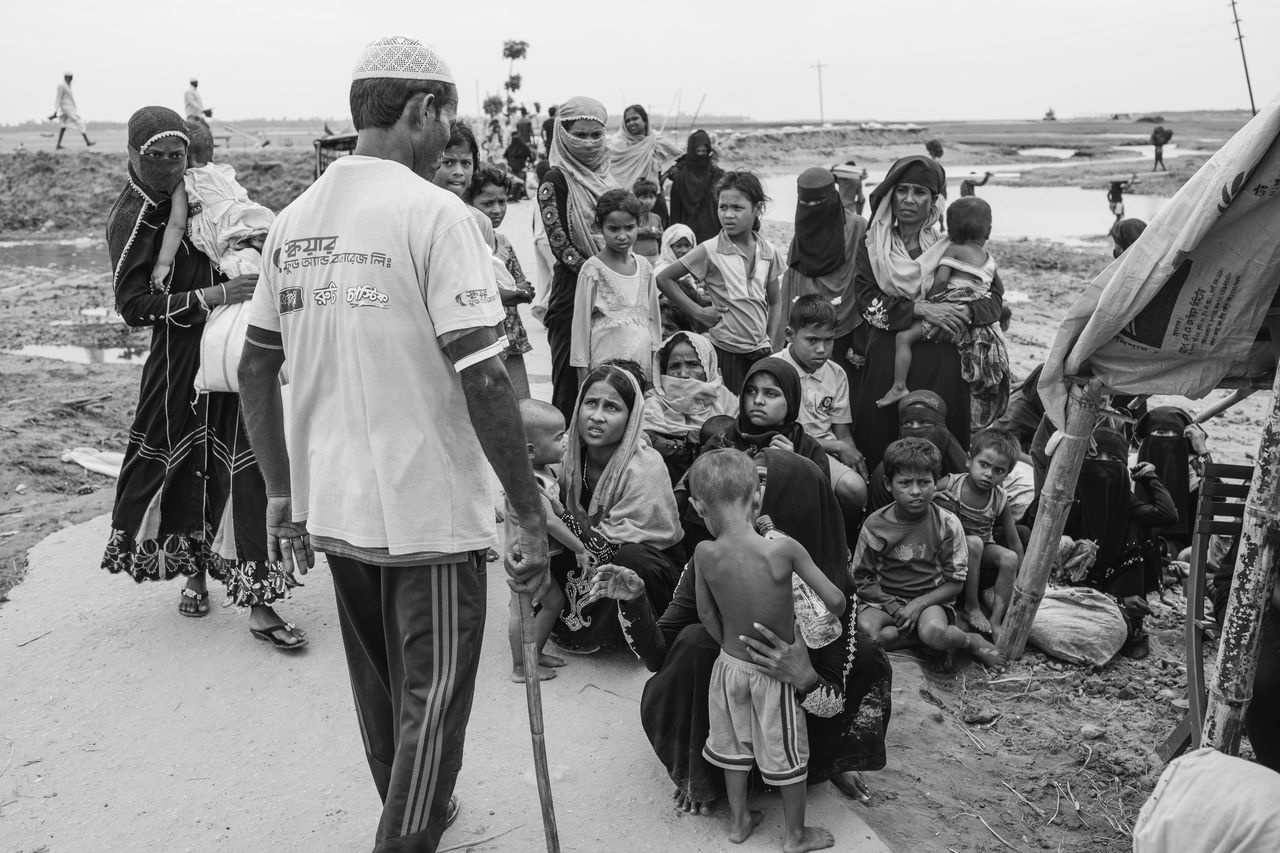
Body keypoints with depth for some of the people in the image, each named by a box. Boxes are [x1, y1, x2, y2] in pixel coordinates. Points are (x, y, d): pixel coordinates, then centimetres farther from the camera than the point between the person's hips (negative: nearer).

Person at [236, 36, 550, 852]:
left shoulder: (294, 218, 6)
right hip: (430, 509, -7)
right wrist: (531, 511, -14)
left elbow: (256, 366, 10)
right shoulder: (434, 212, -14)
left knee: (379, 687, 23)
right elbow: (483, 378, -20)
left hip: (333, 507, 7)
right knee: (431, 697, 8)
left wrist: (282, 490, 18)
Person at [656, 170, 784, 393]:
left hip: (760, 351, 4)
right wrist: (699, 312, -6)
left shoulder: (768, 252, 4)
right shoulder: (710, 251, -8)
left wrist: (772, 346, 4)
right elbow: (664, 278, -4)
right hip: (725, 350, -4)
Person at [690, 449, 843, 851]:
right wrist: (833, 613, 4)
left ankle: (739, 820, 43)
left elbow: (706, 615, -4)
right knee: (787, 754, 18)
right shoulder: (783, 549, -28)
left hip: (730, 665, 3)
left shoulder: (705, 554, -19)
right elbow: (836, 600, -20)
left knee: (734, 745, 25)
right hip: (777, 672, -2)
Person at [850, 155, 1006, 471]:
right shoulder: (871, 245, 7)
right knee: (880, 441, 1)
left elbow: (995, 296, 6)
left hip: (940, 365, 0)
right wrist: (920, 308, -18)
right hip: (884, 361, 0)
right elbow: (866, 299, -6)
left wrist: (966, 312, -15)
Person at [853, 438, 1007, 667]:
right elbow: (862, 578, 0)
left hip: (931, 598, -1)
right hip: (885, 598, 2)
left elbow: (955, 582, -3)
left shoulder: (947, 524, -7)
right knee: (864, 630, -32)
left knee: (934, 633, -36)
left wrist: (919, 604, -17)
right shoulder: (875, 525, -6)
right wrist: (893, 608, -15)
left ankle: (971, 641, -3)